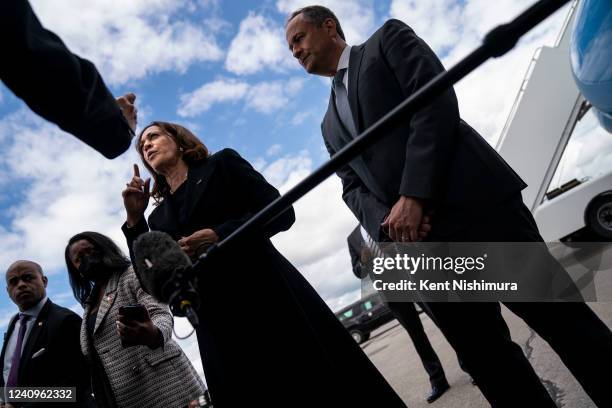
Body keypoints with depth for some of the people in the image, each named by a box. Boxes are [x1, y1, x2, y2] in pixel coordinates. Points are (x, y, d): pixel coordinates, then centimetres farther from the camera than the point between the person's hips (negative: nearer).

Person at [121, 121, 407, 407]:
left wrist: (220, 235, -15)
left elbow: (281, 212, -3)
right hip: (220, 331, 4)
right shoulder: (159, 218, 18)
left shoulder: (221, 163, 8)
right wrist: (135, 221, 1)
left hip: (270, 297, -3)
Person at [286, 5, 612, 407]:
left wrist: (414, 196, -15)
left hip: (474, 202, -5)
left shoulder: (388, 39, 12)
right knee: (485, 357, 6)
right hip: (419, 241, 5)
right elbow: (354, 188, 15)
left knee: (554, 314, -1)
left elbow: (435, 100, -5)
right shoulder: (330, 124, 27)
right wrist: (387, 224, -7)